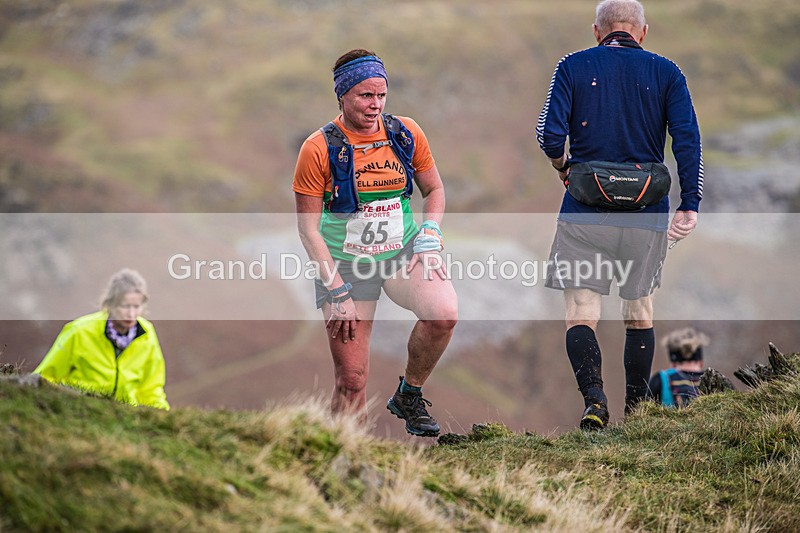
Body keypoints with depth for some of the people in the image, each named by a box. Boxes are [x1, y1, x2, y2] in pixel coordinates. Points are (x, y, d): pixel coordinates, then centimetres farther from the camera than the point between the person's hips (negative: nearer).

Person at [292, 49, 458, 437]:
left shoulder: (406, 134, -2)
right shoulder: (319, 148, -11)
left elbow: (434, 190, 14)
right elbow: (308, 228, -8)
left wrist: (429, 237, -5)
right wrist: (338, 293, -14)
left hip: (403, 252, 3)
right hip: (344, 263, -2)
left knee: (444, 313, -28)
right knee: (351, 380, -7)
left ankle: (409, 397, -2)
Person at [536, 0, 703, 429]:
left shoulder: (573, 67, 2)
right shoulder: (665, 73, 5)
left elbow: (549, 135, -6)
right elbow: (687, 139, -5)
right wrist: (690, 206, -5)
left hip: (585, 212, -2)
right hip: (646, 215, 2)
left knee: (581, 315, 1)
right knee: (639, 313, 17)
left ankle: (593, 397, -20)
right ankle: (635, 409, 21)